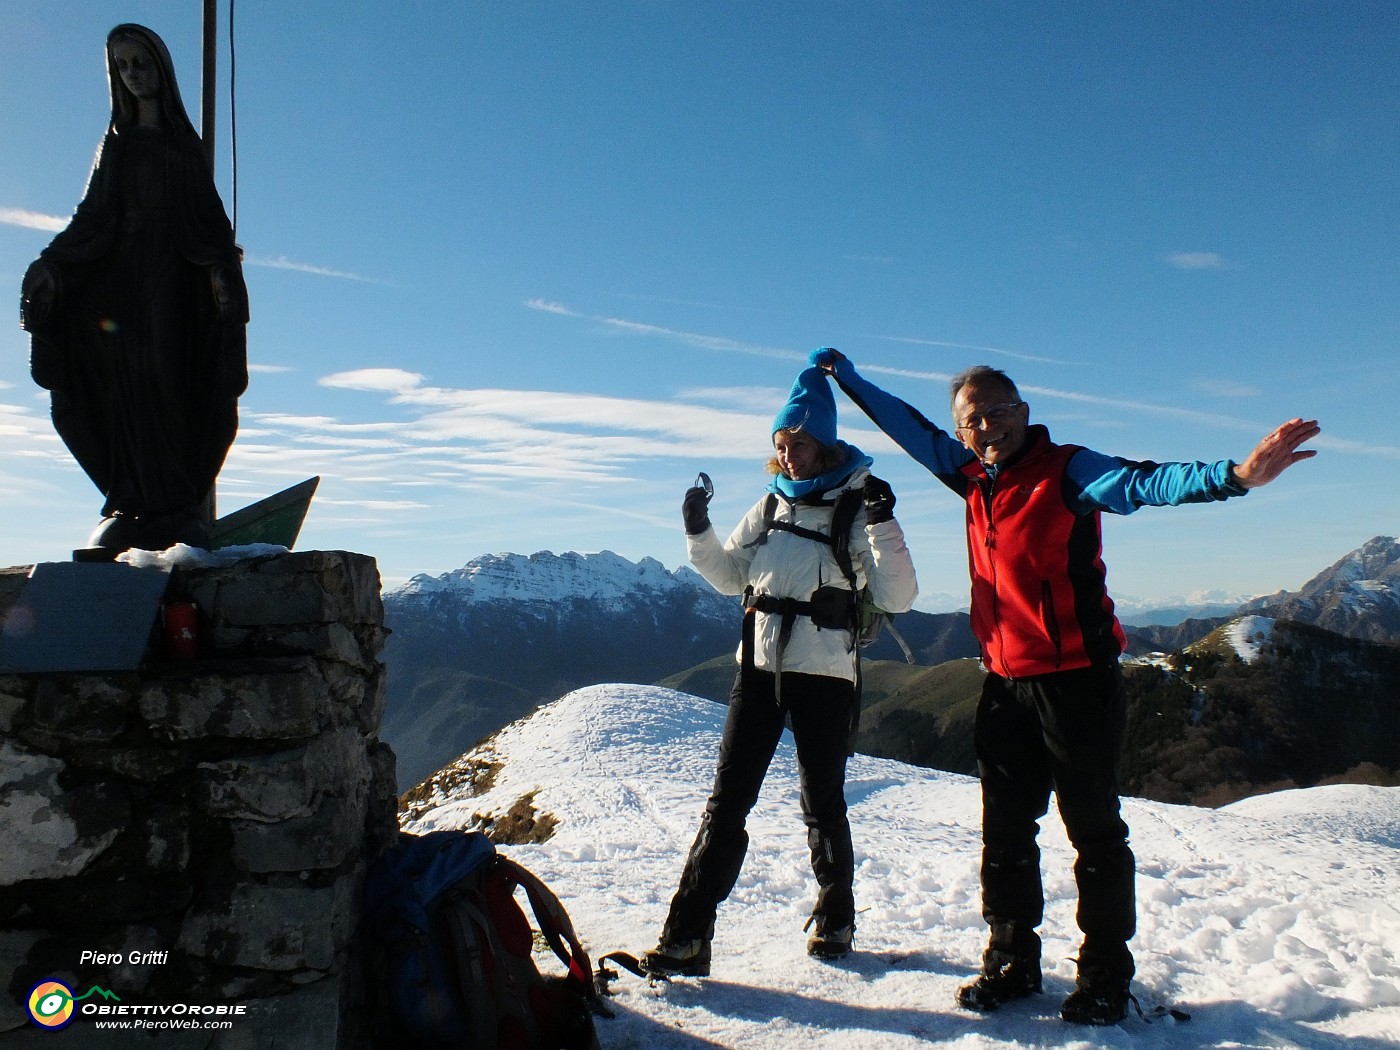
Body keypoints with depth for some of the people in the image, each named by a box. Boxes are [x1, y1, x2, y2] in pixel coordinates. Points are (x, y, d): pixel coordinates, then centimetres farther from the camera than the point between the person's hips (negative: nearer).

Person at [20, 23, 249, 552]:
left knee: (164, 385, -9)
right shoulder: (114, 143, 17)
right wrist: (52, 262, -5)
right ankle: (133, 506, -10)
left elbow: (208, 211, 3)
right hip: (116, 276, 1)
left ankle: (175, 508, -11)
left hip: (169, 276, -1)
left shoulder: (183, 141, 14)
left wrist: (220, 266, -16)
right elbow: (92, 214, 10)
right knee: (124, 389, -9)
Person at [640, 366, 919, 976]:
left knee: (823, 803, 10)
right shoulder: (771, 507, 10)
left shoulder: (857, 510, -4)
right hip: (760, 668, 4)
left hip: (825, 675, -4)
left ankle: (834, 918, 32)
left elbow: (897, 598, -11)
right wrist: (699, 533, 4)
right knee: (727, 801, 0)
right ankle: (686, 935, 1)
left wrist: (883, 524, -22)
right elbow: (730, 577, 21)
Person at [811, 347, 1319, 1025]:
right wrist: (847, 378, 28)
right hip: (1005, 684, 6)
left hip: (1076, 680, -6)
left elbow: (1143, 483, -27)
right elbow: (909, 427, 21)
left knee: (1094, 830, 5)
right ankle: (1012, 961, 27)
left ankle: (1105, 976, 18)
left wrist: (1234, 475, -44)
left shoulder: (1066, 470, -10)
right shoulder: (974, 477, 8)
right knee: (1006, 832, 13)